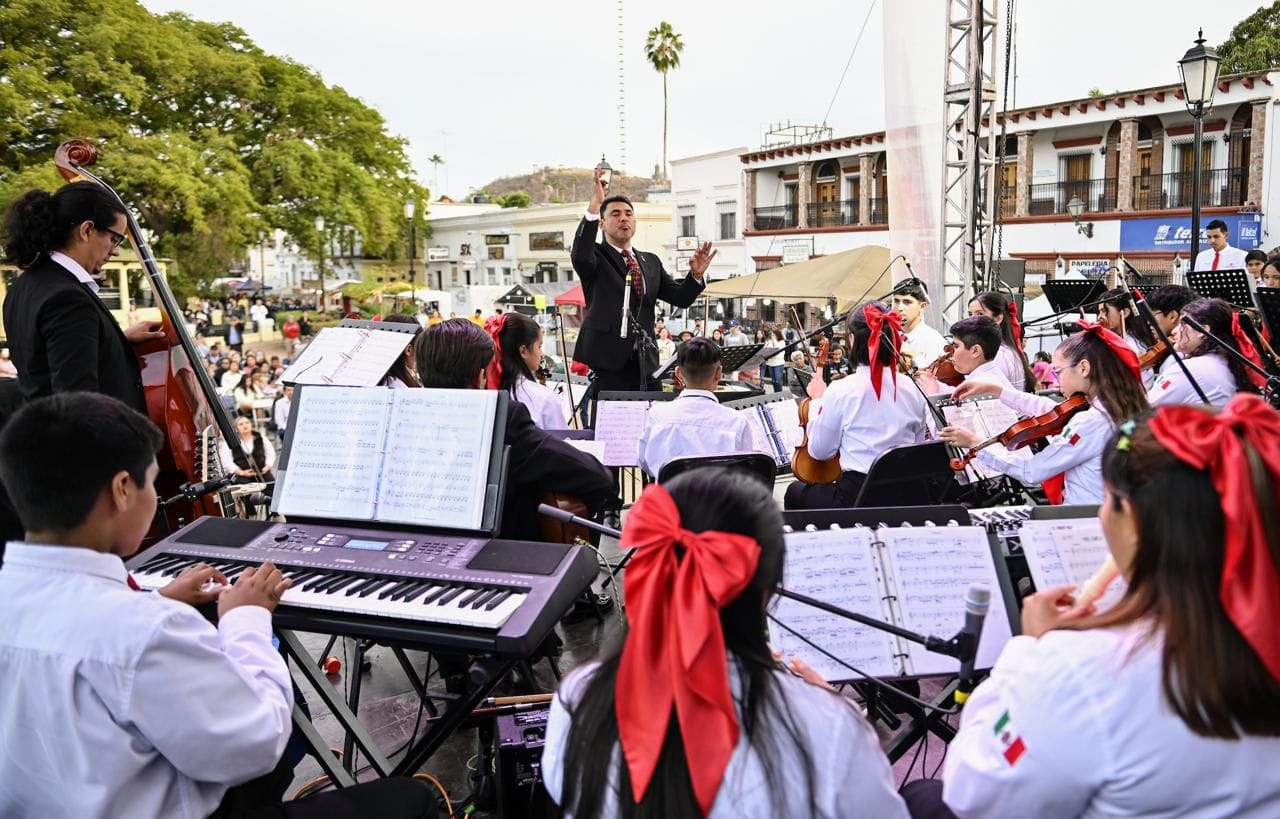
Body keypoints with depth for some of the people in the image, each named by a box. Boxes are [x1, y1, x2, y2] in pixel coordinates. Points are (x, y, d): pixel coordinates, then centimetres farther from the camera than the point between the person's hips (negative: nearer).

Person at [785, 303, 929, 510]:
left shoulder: (841, 390, -14)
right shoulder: (913, 390, -1)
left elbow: (820, 451, -3)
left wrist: (818, 401, 7)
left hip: (856, 496, -5)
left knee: (796, 492, 25)